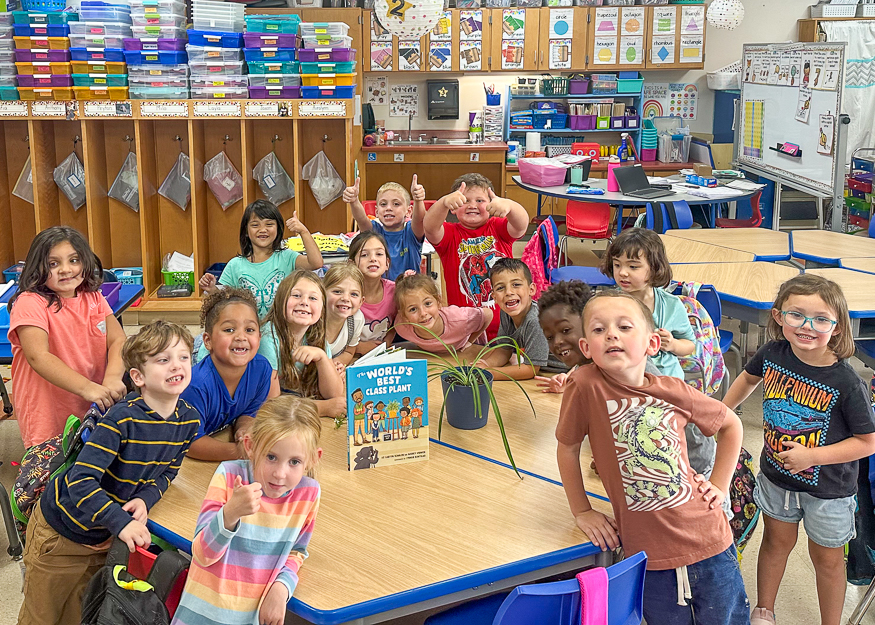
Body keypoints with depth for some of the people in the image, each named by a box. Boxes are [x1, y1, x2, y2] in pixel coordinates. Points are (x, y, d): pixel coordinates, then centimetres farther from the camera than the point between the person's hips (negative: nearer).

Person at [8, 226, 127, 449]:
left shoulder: (93, 298, 7)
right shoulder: (30, 303, -11)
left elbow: (118, 341, -4)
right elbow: (38, 357, -23)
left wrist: (112, 378, -25)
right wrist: (87, 388, -34)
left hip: (95, 408, 5)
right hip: (48, 420, -4)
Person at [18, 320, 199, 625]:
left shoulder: (188, 419, -10)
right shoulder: (122, 418, -30)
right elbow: (81, 480, -33)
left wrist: (145, 499, -15)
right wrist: (120, 522, -40)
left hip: (104, 537, 6)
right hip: (62, 529, -5)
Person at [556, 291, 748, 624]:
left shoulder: (673, 390, -7)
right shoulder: (585, 385, -15)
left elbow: (731, 425, 11)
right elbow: (568, 447, -1)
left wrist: (720, 485, 6)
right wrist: (582, 512, 2)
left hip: (707, 540, 2)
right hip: (647, 551, -1)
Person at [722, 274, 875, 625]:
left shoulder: (846, 383, -28)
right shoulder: (773, 353, -16)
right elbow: (750, 377, 9)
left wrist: (812, 456, -26)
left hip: (827, 487, -4)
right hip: (776, 473, 4)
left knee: (826, 558, 15)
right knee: (777, 542, 24)